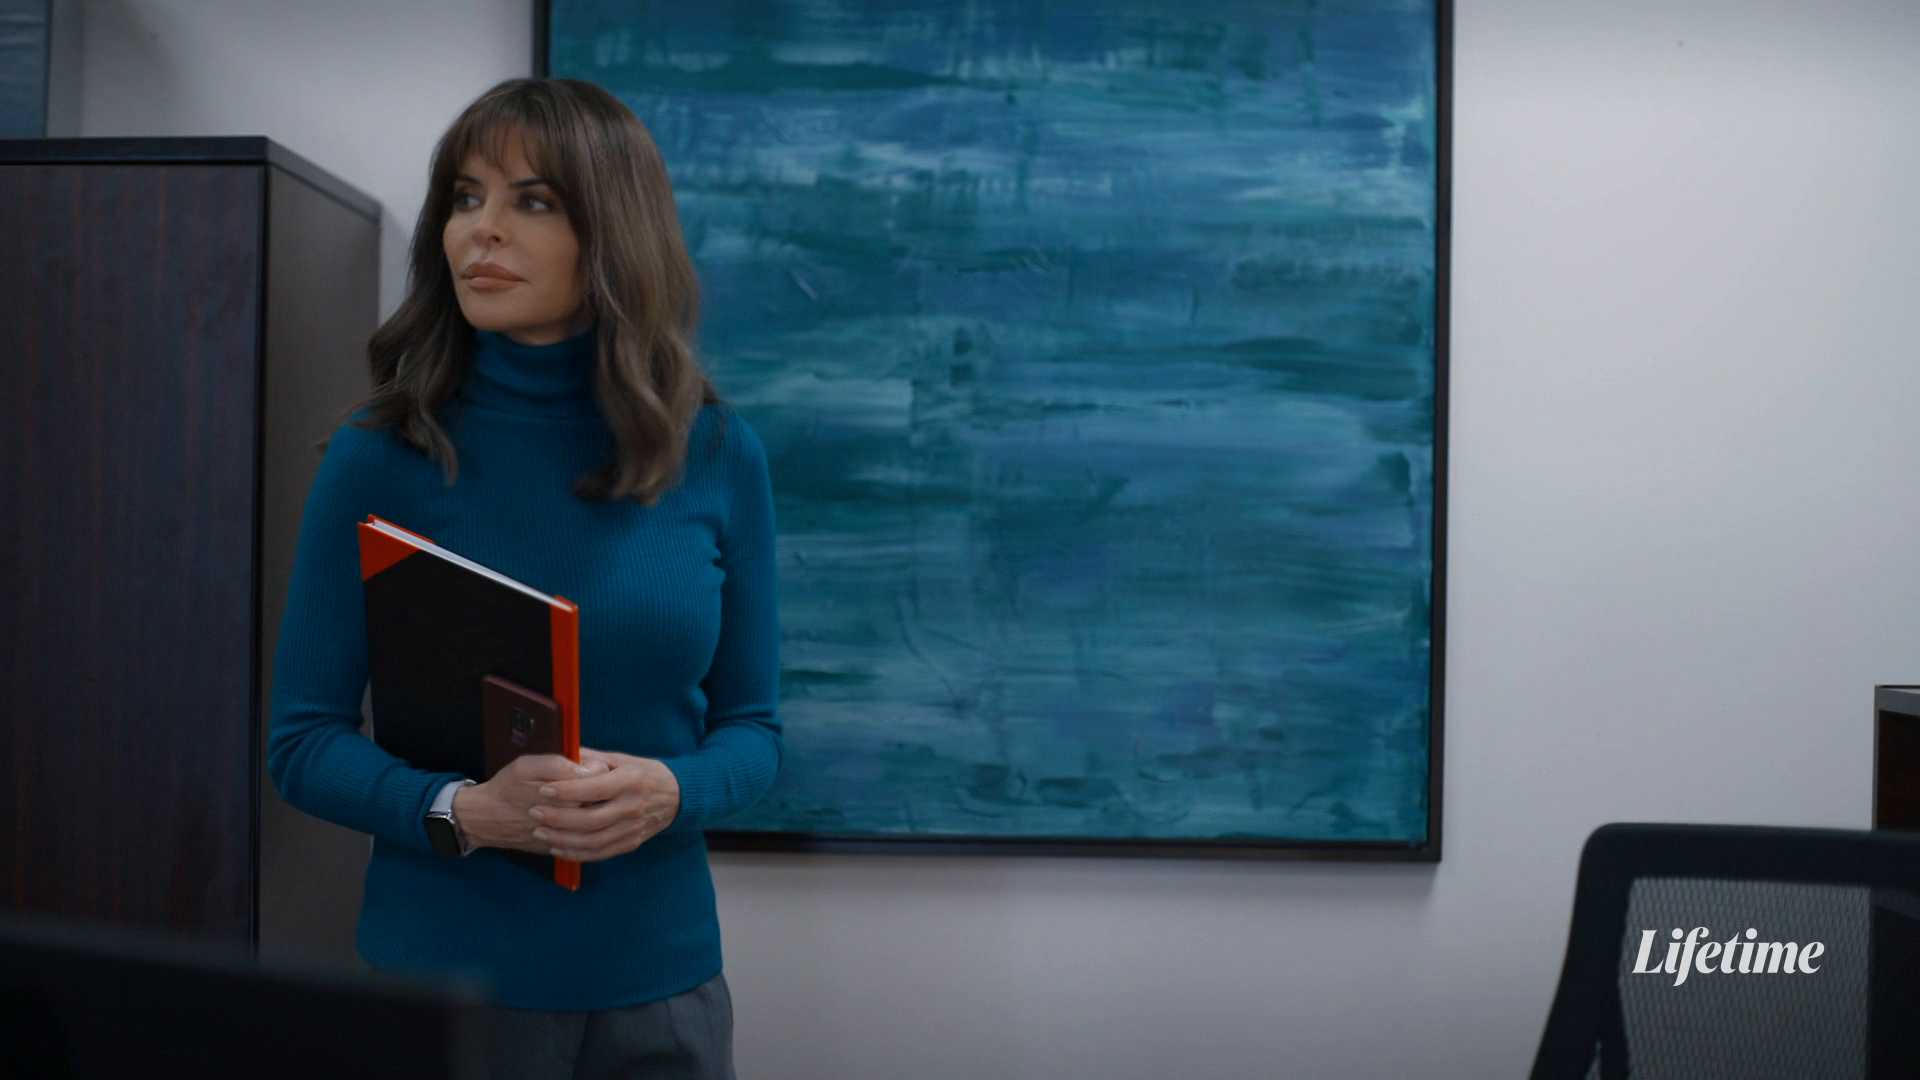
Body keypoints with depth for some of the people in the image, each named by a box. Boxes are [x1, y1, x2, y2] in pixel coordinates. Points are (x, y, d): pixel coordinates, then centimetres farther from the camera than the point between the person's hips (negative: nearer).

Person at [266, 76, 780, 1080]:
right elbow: (303, 739, -4)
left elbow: (749, 724, 4)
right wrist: (462, 810, -21)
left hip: (659, 973, 2)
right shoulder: (380, 454, -7)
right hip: (439, 970, -1)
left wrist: (669, 793, -16)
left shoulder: (717, 457, -2)